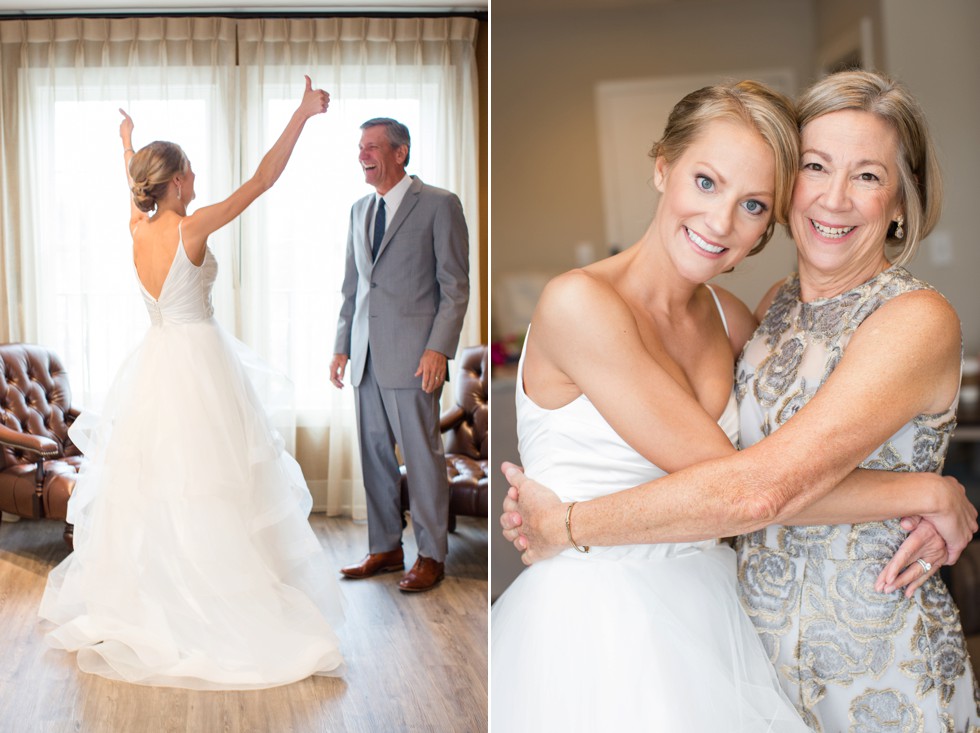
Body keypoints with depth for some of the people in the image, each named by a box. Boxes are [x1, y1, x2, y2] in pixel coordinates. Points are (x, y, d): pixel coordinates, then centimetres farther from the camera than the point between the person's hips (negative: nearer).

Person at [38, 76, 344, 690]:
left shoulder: (139, 226, 3)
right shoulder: (191, 228, -16)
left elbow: (134, 187, 26)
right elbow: (262, 180, -17)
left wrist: (128, 141, 47)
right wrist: (303, 114, -14)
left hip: (156, 368, 7)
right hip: (200, 363, -7)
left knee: (152, 489, 15)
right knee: (208, 493, -1)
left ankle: (143, 594, 27)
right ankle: (218, 606, 6)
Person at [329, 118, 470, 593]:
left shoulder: (439, 205, -3)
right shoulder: (360, 210, 16)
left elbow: (456, 286, -7)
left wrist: (439, 348, -15)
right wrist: (342, 345, 14)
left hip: (412, 354, -6)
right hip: (366, 356, 7)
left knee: (422, 455, -2)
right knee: (374, 453, 10)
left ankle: (432, 556, 10)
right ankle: (385, 548, 21)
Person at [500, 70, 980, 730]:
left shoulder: (920, 321, -20)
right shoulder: (777, 303, 2)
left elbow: (759, 489, -28)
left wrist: (565, 526, -21)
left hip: (880, 672, -5)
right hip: (760, 644, 5)